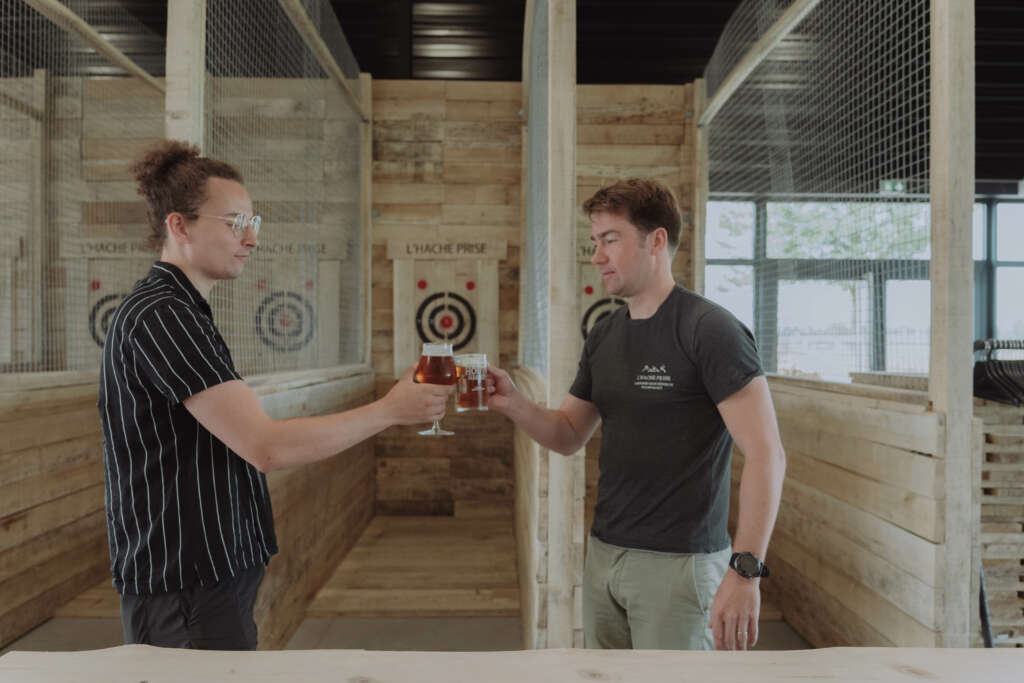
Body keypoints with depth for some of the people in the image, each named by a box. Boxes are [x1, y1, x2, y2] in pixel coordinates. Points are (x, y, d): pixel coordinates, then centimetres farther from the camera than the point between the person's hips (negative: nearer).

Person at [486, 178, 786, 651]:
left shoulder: (707, 329, -14)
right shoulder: (602, 338, 7)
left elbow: (766, 454, -19)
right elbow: (569, 436, 11)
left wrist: (746, 568, -25)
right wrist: (512, 404, -7)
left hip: (679, 562, -7)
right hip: (603, 555, 7)